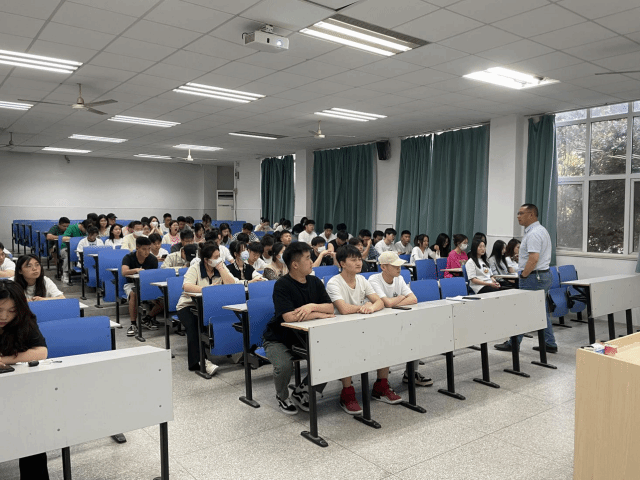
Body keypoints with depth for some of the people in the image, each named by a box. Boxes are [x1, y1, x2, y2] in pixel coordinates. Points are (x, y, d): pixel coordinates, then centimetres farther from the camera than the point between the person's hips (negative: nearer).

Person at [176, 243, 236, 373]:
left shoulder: (221, 267, 3)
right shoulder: (195, 268, -8)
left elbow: (231, 285, -12)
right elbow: (186, 286, -26)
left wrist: (220, 268, -14)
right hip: (189, 305, -2)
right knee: (194, 325, -31)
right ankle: (198, 360, -33)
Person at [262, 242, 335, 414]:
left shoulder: (315, 282, 2)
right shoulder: (282, 286, -19)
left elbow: (330, 308, -5)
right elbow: (289, 317, -31)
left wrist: (312, 306, -25)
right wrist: (318, 314, -19)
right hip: (278, 339, -5)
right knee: (284, 366, -32)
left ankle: (301, 392, 9)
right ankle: (282, 397, 4)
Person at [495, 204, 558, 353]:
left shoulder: (533, 234, -19)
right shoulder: (542, 230, 16)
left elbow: (534, 259, -28)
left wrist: (523, 275, -17)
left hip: (533, 277, -11)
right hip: (544, 274, 11)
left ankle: (513, 344, 7)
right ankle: (549, 344, 20)